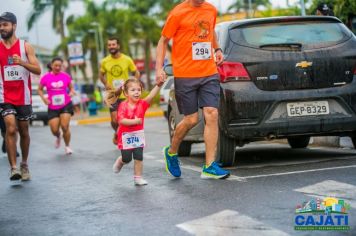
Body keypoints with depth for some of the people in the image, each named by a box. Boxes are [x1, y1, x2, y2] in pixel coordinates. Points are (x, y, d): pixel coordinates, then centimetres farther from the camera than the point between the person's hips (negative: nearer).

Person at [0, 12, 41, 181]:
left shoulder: (25, 46, -2)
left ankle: (24, 164, 29)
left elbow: (38, 70, -7)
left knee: (23, 132, 12)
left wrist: (22, 62, -22)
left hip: (23, 97, 0)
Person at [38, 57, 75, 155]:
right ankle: (58, 137, 37)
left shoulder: (66, 76, -1)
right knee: (54, 130, -3)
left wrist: (71, 93, -10)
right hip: (52, 107, 0)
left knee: (65, 126, -12)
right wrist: (44, 98, -8)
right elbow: (40, 89, 8)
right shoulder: (46, 77, -4)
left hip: (66, 105, 0)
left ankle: (67, 146, 13)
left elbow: (71, 88, 11)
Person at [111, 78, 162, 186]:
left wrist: (159, 85, -34)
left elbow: (151, 96, -21)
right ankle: (119, 162, 40)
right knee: (127, 159, 7)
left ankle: (138, 178, 12)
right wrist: (135, 121, -32)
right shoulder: (123, 105, -14)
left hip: (138, 135, 3)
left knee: (139, 157, 2)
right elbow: (121, 120, -23)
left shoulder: (142, 104, -4)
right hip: (126, 136, -3)